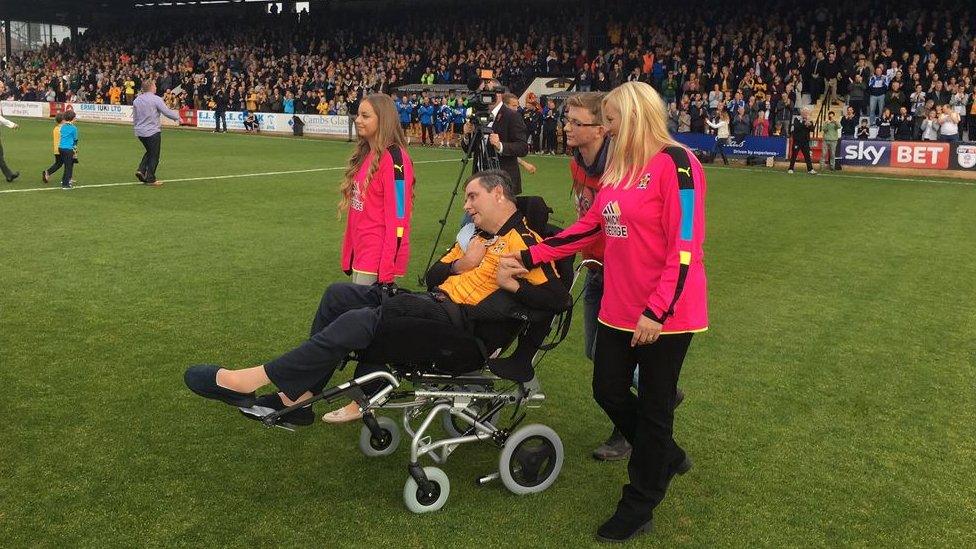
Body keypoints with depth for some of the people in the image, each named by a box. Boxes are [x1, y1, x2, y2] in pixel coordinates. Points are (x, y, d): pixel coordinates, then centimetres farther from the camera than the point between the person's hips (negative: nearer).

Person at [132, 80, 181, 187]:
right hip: (152, 132, -7)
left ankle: (141, 170, 8)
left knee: (150, 152, 24)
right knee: (154, 156, 4)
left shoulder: (136, 100, 7)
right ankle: (150, 179, 7)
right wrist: (177, 117, 3)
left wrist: (135, 128, 27)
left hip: (140, 132, 7)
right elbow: (167, 112, -14)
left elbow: (134, 117, 15)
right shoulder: (156, 99, -13)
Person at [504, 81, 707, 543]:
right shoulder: (618, 165, 9)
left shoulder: (675, 164, -16)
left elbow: (684, 249, -19)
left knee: (653, 406, 6)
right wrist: (530, 256, 12)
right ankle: (667, 457, 41)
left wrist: (657, 311, -21)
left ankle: (638, 508, 24)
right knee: (608, 391, 15)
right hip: (620, 308, 8)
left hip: (664, 314, -8)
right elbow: (591, 226, 14)